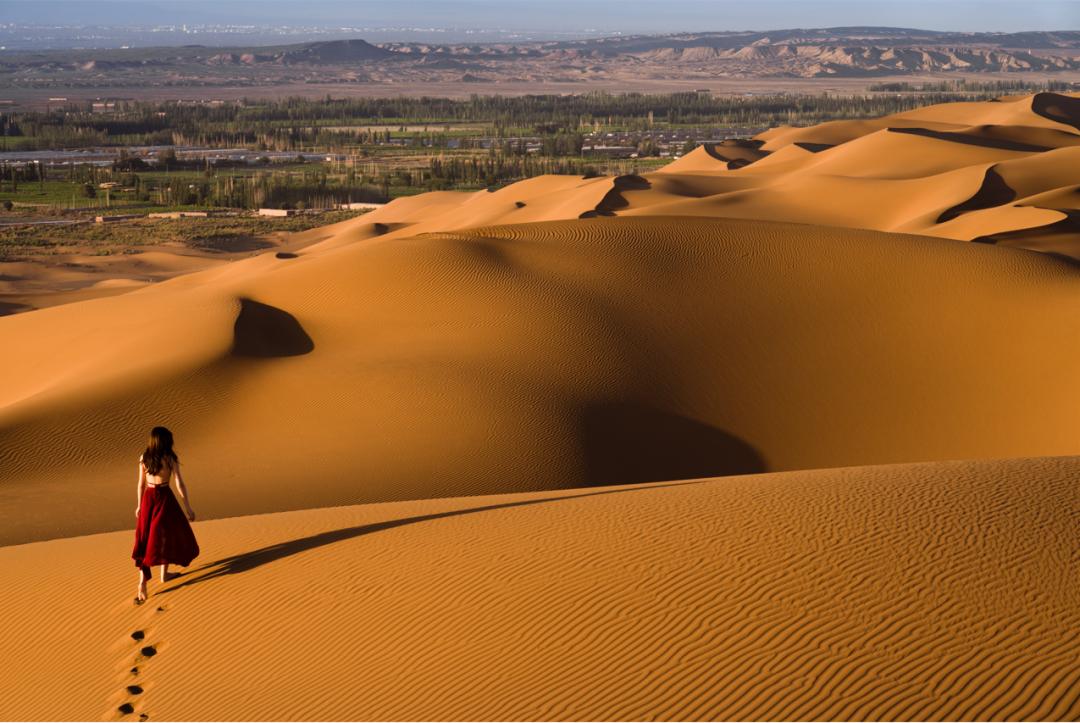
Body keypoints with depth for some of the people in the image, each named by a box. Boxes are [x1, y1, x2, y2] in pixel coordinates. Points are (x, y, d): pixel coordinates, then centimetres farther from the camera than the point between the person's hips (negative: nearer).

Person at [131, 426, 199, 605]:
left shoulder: (144, 458, 1)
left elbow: (141, 484, 8)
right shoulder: (171, 458, -11)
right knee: (167, 535, 18)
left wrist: (140, 505, 20)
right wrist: (188, 508, -5)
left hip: (148, 498, 3)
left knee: (145, 540, 5)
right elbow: (180, 485, -12)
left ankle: (143, 580, -9)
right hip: (164, 498, -3)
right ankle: (164, 574, 30)